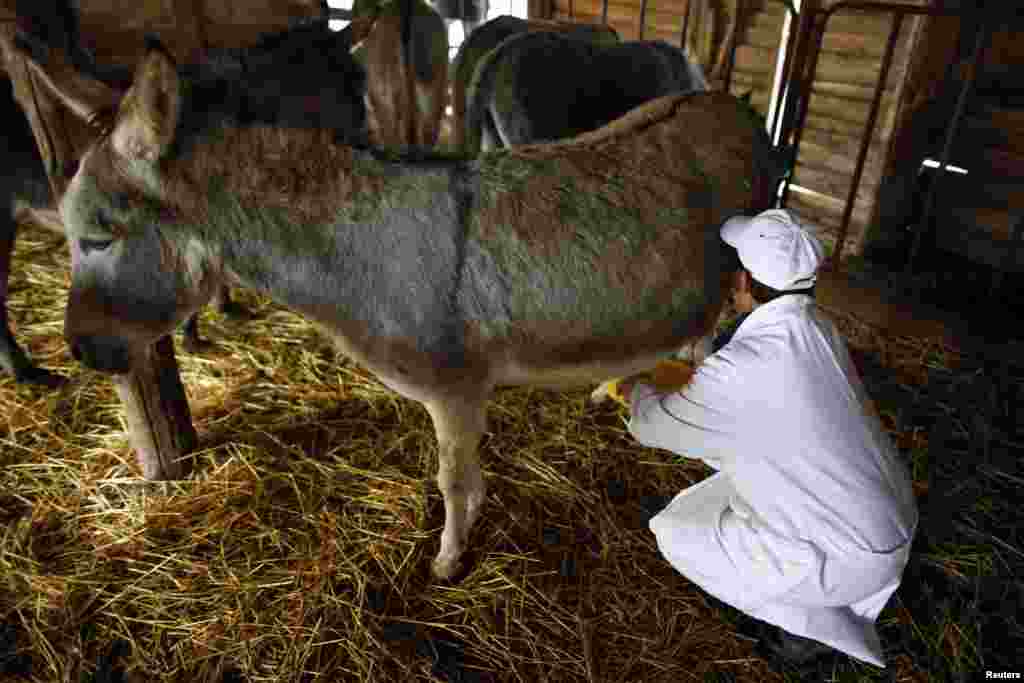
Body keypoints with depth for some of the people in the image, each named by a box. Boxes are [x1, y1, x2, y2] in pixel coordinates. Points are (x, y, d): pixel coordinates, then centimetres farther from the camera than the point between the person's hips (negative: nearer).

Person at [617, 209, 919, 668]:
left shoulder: (740, 366, -27)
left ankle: (812, 623, 10)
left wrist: (636, 389, 10)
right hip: (893, 520, 8)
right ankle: (831, 606, 24)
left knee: (677, 532, 2)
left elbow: (657, 425, -11)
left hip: (850, 555, -8)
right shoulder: (816, 328, -2)